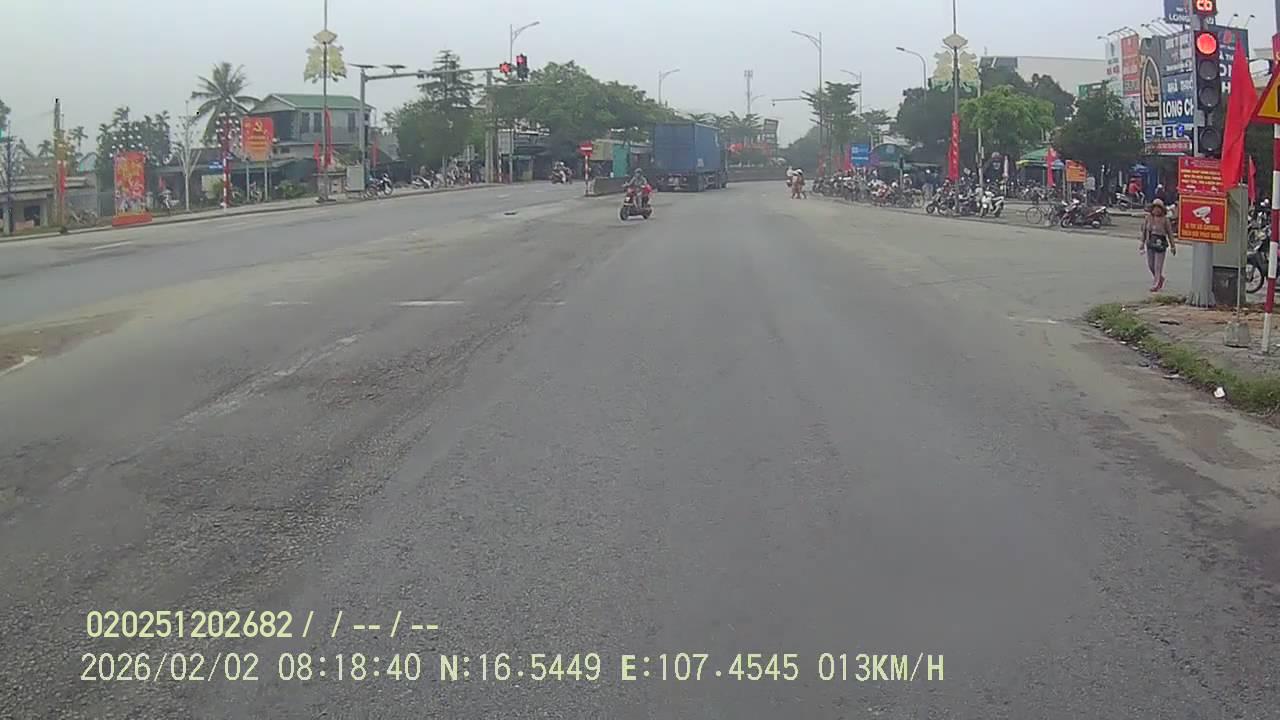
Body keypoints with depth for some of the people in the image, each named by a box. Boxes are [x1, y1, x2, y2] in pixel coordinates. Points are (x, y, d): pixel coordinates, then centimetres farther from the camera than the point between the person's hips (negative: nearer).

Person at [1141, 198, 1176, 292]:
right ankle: (1160, 278, 36)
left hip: (1160, 244, -4)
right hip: (1150, 243, 4)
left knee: (1158, 266, -4)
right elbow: (1144, 231, 11)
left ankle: (1155, 285, 2)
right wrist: (1142, 243, 12)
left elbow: (1170, 233, -1)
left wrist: (1172, 246, 2)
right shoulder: (1148, 217, 2)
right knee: (1150, 265, 11)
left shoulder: (1165, 219, -7)